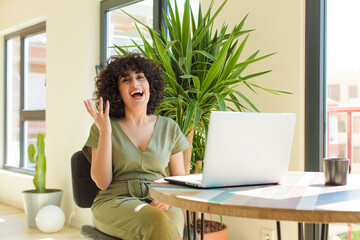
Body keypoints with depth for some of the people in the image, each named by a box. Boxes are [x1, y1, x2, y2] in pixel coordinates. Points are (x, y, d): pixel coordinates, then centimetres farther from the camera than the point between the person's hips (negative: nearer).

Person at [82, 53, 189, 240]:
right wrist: (105, 131, -10)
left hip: (157, 202, 3)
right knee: (156, 220, -35)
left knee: (174, 217, -34)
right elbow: (102, 182, -4)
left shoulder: (169, 128, 12)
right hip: (115, 202, -2)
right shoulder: (104, 128, 5)